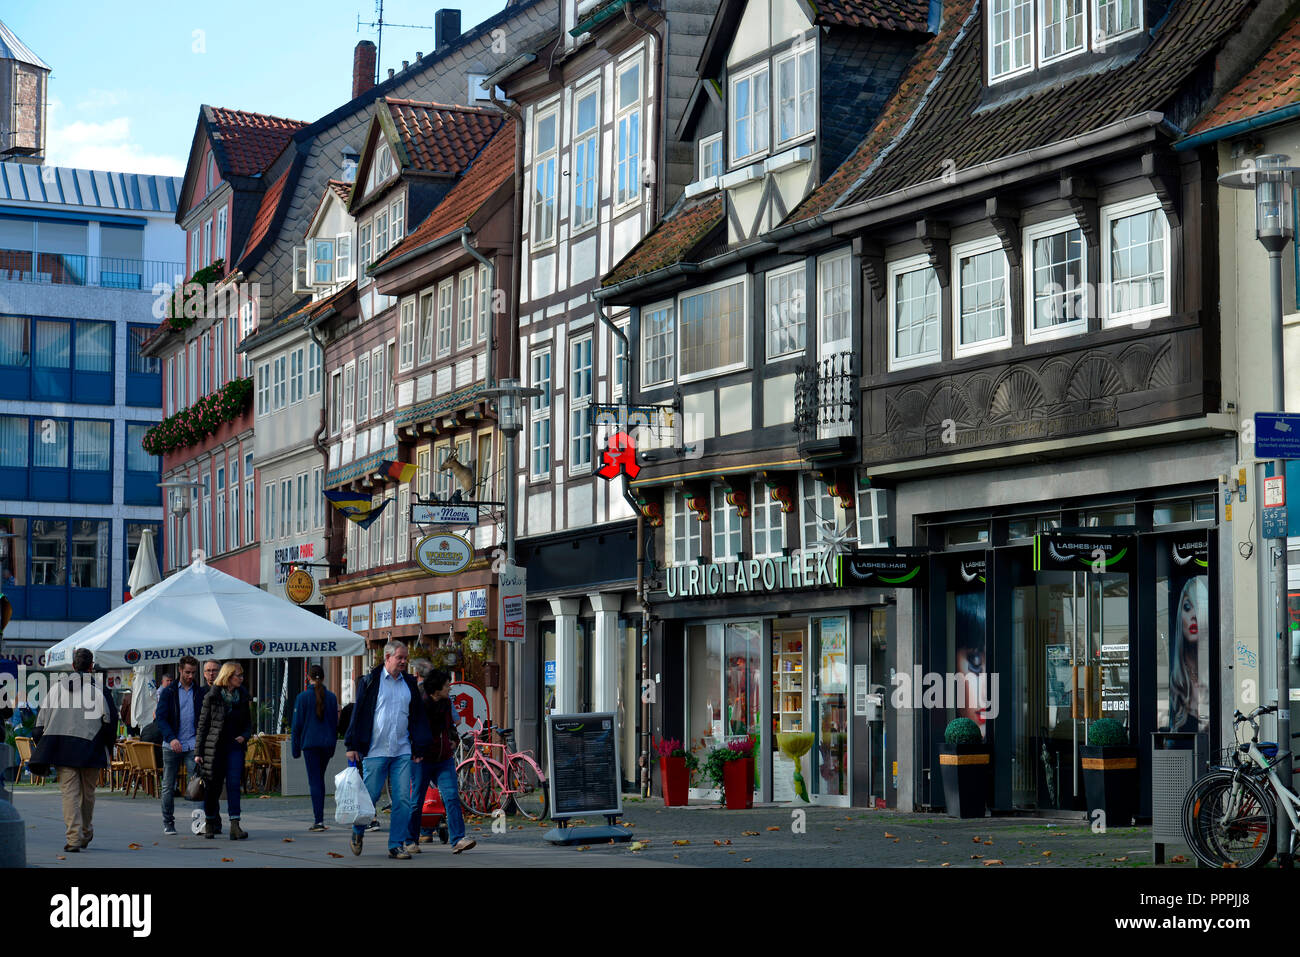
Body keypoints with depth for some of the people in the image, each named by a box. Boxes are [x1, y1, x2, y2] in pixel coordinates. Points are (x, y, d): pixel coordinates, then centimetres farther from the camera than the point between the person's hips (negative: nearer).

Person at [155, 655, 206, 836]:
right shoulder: (168, 692, 6)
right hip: (171, 745, 0)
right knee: (168, 786, 6)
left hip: (193, 745, 0)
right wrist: (171, 738, -18)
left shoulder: (201, 693, 10)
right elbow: (161, 718, -3)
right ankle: (168, 823, 16)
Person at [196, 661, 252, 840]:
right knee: (213, 787, 4)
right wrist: (198, 752, -4)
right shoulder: (212, 696, -3)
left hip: (235, 746, 2)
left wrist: (244, 736, -4)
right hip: (214, 745, -2)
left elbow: (248, 723, 18)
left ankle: (235, 826, -14)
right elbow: (203, 724, -1)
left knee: (233, 784, -9)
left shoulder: (242, 696, 8)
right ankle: (210, 824, 22)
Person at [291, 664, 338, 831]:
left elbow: (297, 724, -4)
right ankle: (319, 817, 18)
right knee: (320, 779, 17)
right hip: (327, 743, 4)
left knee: (314, 781, -3)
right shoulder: (331, 697, 4)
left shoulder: (303, 697, -6)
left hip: (310, 743, -4)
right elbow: (335, 722, 9)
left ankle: (319, 820, -12)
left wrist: (296, 747, 3)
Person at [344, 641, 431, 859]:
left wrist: (419, 748, 9)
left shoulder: (409, 684, 12)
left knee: (403, 800, -2)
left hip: (402, 751, 4)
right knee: (370, 795, 2)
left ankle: (397, 845, 5)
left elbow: (418, 717, 16)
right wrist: (352, 746, -4)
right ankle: (358, 831, 28)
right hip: (375, 751, -3)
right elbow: (358, 714, 0)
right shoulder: (370, 682, 0)